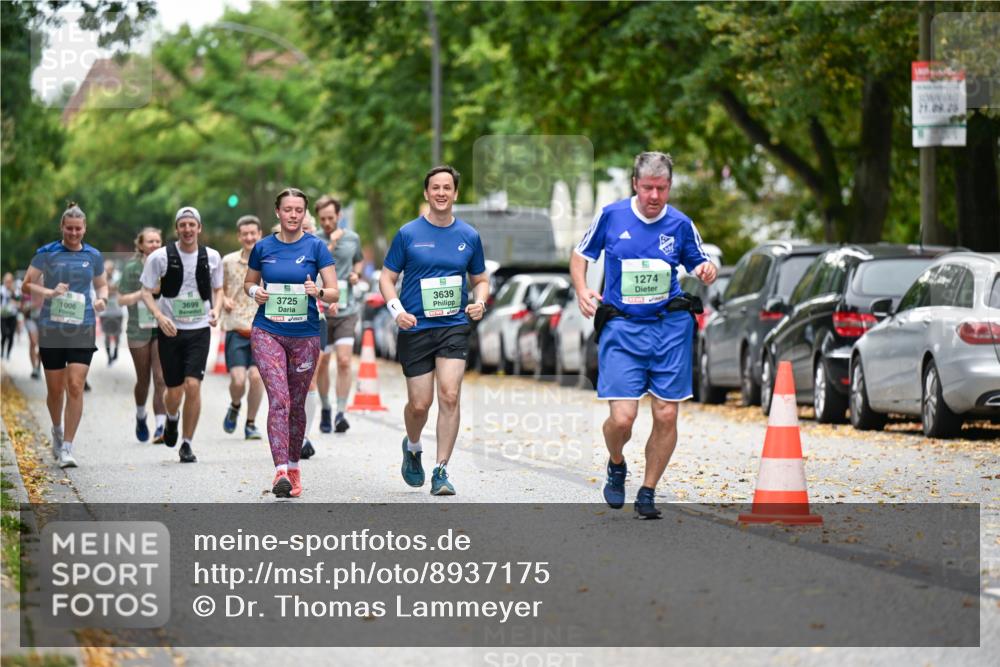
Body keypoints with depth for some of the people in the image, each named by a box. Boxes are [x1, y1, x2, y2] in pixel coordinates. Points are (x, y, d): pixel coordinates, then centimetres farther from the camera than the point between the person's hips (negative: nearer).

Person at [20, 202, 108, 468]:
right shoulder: (46, 253, 0)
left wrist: (101, 299, -1)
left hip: (83, 329, 0)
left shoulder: (93, 256, 7)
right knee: (55, 388, 8)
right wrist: (50, 292, -17)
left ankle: (67, 447, -8)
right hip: (51, 327, 0)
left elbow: (101, 285, 21)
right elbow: (27, 285, 0)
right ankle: (57, 430, 37)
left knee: (75, 386, -11)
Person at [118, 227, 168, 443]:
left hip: (163, 329, 1)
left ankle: (160, 426, -14)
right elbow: (122, 300, -4)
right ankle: (140, 416, 37)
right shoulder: (132, 268, -1)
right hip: (139, 329, -1)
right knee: (143, 379, 10)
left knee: (161, 379, -11)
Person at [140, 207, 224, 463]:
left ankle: (188, 444, 0)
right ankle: (172, 418, 40)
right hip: (170, 330, -1)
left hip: (200, 330, 1)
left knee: (193, 385, -13)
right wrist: (159, 316, -17)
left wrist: (216, 310, -4)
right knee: (174, 391, 3)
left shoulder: (212, 257, 2)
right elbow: (146, 291, 0)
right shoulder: (160, 257, -5)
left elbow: (217, 289, 16)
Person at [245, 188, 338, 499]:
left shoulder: (316, 247, -2)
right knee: (278, 399, -15)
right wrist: (255, 291, -5)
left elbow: (334, 293, -3)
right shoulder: (263, 247, 3)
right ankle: (281, 471, -23)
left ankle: (294, 466, 29)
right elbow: (248, 281, 18)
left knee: (296, 403, 11)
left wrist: (318, 292, -25)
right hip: (267, 332, 0)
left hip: (305, 335, 0)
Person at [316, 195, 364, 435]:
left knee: (344, 362, -13)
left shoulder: (353, 238, 5)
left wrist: (356, 273, 3)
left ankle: (341, 413, -11)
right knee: (321, 364, 8)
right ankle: (325, 409, 28)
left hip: (346, 310, 1)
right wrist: (331, 243, -23)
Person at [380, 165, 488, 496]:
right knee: (419, 404, 1)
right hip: (415, 328, -1)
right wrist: (396, 309, -12)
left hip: (454, 326, 1)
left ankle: (441, 471, -8)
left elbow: (480, 279, 17)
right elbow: (387, 276, 5)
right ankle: (412, 447, 35)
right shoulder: (408, 233, 0)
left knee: (449, 396, -14)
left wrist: (479, 302, -4)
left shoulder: (469, 236, 6)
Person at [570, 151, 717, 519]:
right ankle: (616, 467, 22)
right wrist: (581, 290, -6)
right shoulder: (611, 216, -1)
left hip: (670, 326, 2)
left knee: (666, 416, -1)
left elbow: (698, 263, 15)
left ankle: (648, 493, 17)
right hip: (622, 327, -2)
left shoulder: (680, 224, 3)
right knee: (622, 418, -12)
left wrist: (707, 271, -9)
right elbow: (580, 254, 11)